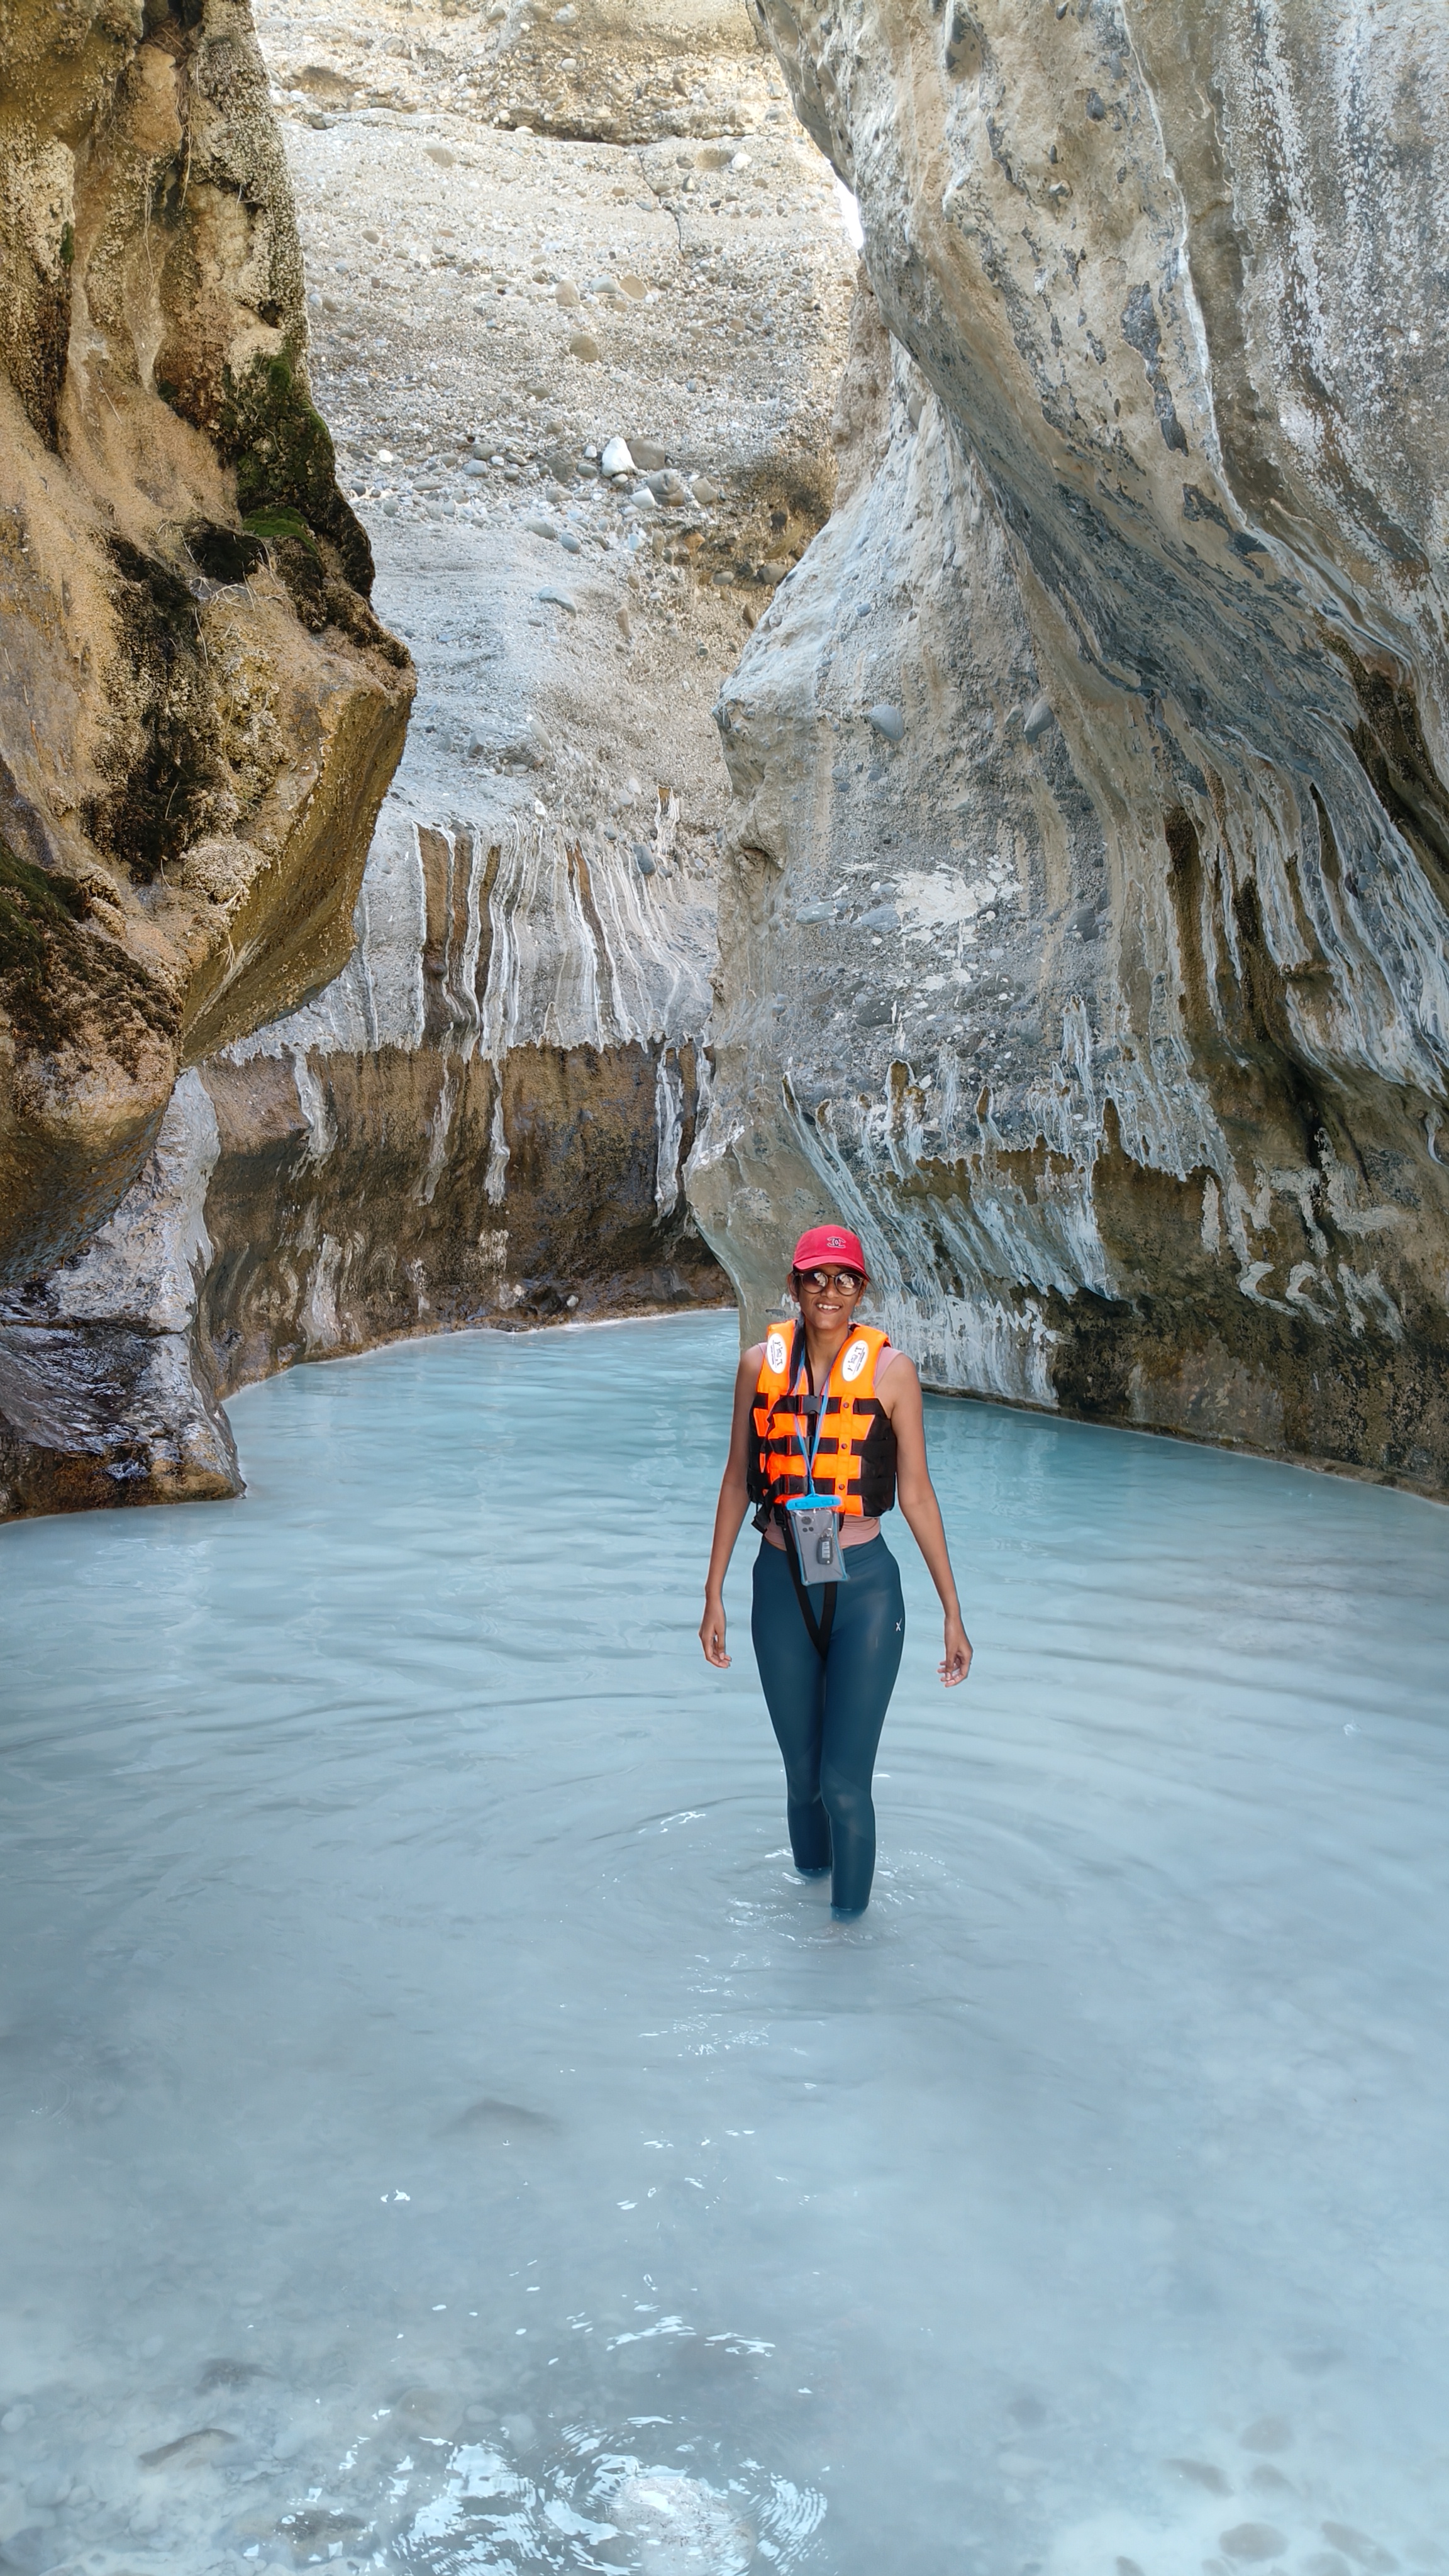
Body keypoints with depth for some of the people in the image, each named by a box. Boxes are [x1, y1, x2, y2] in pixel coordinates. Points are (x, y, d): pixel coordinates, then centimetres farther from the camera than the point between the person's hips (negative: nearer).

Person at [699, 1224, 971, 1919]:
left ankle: (850, 1921, 19)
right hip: (780, 1584, 2)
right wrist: (714, 1595, 8)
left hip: (865, 1588, -2)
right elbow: (737, 1482, 8)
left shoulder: (890, 1369, -6)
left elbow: (917, 1495, -2)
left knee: (845, 1784, -2)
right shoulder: (761, 1365, 1)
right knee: (802, 1775, 15)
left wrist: (953, 1613, -1)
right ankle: (808, 1882, 39)